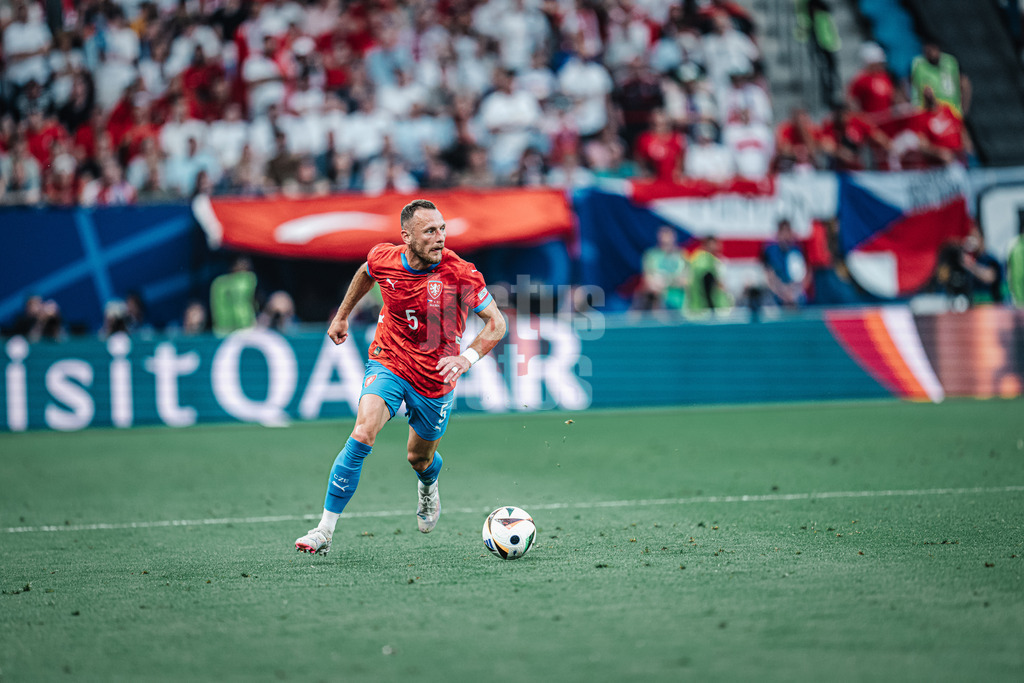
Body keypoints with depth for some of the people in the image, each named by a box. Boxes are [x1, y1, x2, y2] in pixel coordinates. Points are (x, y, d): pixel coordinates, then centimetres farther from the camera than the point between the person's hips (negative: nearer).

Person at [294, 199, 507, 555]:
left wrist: (467, 357, -29)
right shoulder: (383, 259, -12)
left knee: (419, 458, 15)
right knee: (362, 434, -24)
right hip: (387, 363, 0)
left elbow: (496, 322, -14)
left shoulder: (461, 273, -21)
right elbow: (366, 273, 15)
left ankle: (428, 486, 57)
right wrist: (342, 315, 21)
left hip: (435, 379, 0)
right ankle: (325, 531, -19)